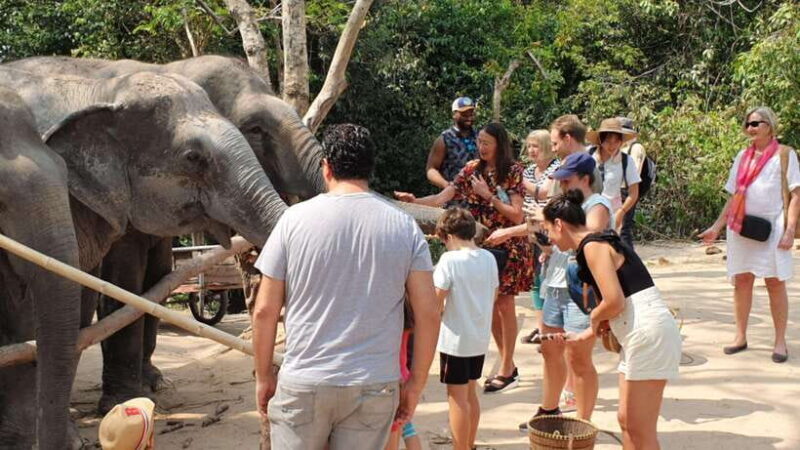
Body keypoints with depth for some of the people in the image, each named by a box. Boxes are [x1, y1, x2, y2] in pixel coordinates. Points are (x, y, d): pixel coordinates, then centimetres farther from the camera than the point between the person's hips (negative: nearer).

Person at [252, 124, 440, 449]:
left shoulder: (295, 219, -4)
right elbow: (428, 314, -2)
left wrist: (263, 376, 11)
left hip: (303, 384, -1)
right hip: (375, 387, 1)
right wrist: (415, 385, 8)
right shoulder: (405, 227, -1)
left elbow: (265, 310, -2)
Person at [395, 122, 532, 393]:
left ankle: (506, 370, 11)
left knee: (504, 304, 0)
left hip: (506, 246, -4)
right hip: (482, 245, 4)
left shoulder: (512, 172, -7)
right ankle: (507, 366, 21)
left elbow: (516, 215, -13)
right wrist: (414, 201, -19)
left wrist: (488, 195, -19)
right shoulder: (472, 169, 3)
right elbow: (441, 199, -4)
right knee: (489, 305, 7)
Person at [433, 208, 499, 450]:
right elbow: (492, 295, 10)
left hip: (455, 339, -7)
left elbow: (436, 300, -17)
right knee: (470, 394, 19)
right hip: (480, 337, 7)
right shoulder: (488, 258, 2)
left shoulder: (449, 259, -17)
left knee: (457, 398, 2)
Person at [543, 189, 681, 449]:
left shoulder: (592, 246, -11)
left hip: (649, 333, -10)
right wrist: (585, 336, 22)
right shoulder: (600, 244, 17)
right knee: (626, 420, 17)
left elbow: (614, 301, -21)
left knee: (640, 429, -2)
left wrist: (595, 319, -1)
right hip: (638, 337, 10)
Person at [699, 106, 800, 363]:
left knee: (775, 282, 0)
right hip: (740, 227, 4)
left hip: (771, 226, -4)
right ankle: (741, 337, 14)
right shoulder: (742, 156, 13)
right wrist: (716, 227, 8)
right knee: (741, 282, 6)